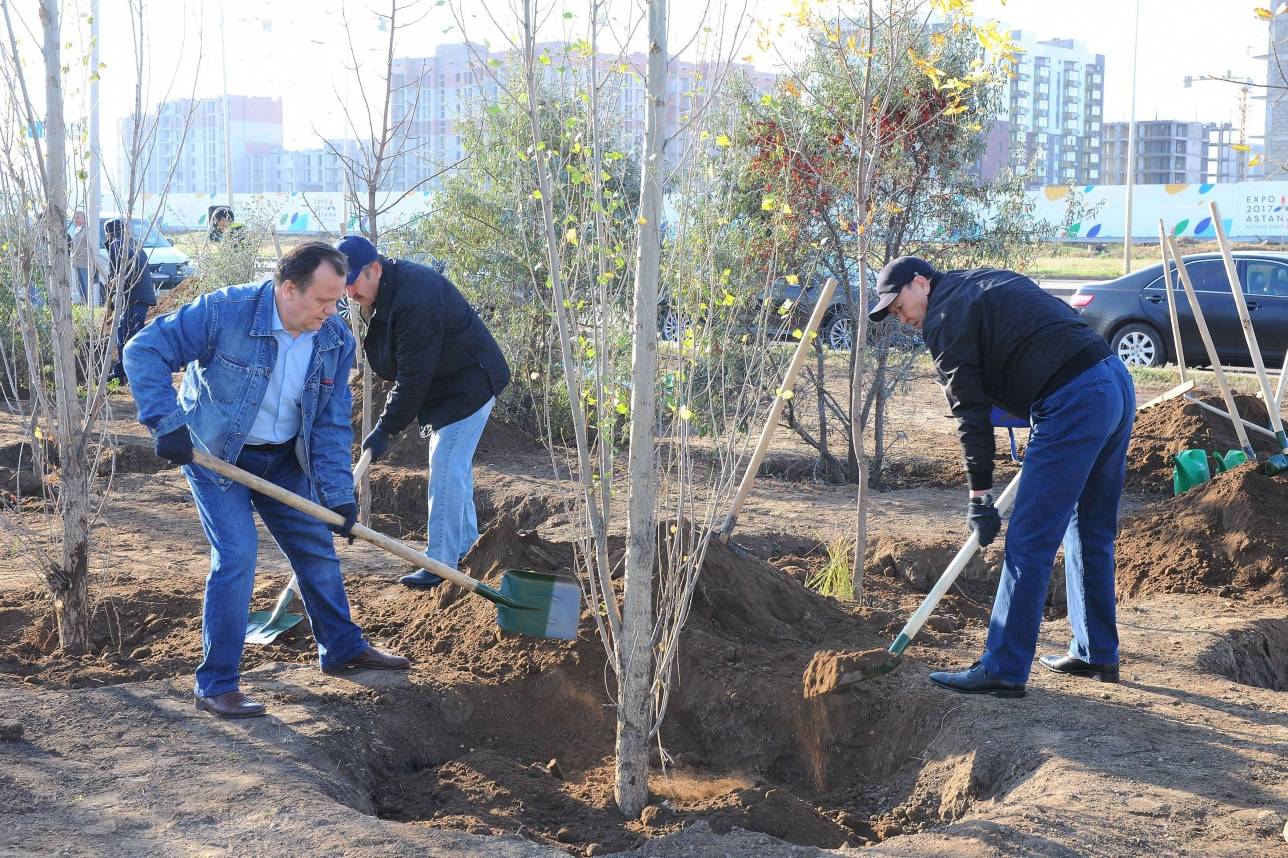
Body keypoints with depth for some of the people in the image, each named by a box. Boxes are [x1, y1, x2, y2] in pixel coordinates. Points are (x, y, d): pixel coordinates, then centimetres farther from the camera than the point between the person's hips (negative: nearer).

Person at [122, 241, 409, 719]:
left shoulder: (336, 340, -12)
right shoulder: (224, 312, -28)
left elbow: (332, 424, -6)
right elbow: (144, 352, -26)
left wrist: (337, 493, -13)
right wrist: (167, 423, -34)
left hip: (283, 459, 6)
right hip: (213, 451, -5)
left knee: (317, 549, 12)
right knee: (237, 554, -16)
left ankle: (343, 650, 33)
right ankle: (216, 686, -7)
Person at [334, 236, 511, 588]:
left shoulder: (414, 300, -31)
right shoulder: (385, 291, 2)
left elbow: (414, 376, -30)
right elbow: (407, 370, 14)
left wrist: (386, 428, -25)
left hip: (469, 384, -11)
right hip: (444, 384, 11)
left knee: (447, 469, -13)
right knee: (455, 466, 19)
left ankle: (441, 562, -10)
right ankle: (464, 546, 33)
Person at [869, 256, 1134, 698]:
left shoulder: (945, 318, -1)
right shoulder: (992, 282, 25)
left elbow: (971, 411, -4)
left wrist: (980, 495, 1)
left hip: (1073, 404, -10)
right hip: (1116, 380, 10)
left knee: (1029, 542, -7)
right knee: (1092, 532, 20)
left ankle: (1003, 670, -5)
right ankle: (1097, 654, 28)